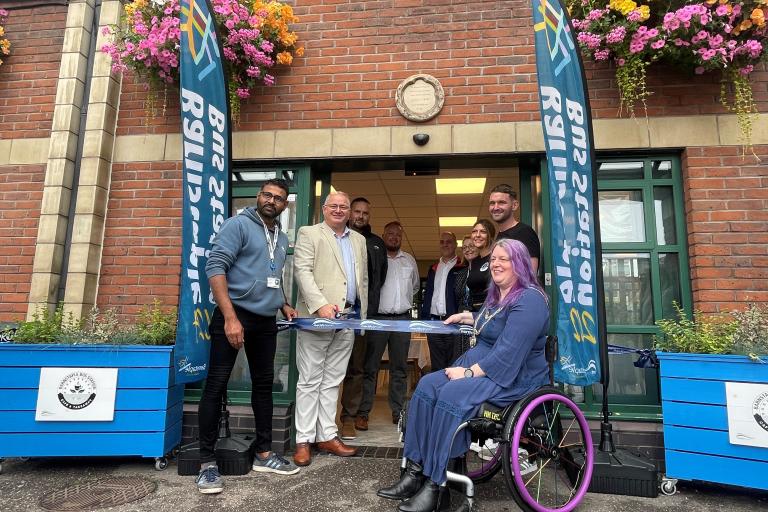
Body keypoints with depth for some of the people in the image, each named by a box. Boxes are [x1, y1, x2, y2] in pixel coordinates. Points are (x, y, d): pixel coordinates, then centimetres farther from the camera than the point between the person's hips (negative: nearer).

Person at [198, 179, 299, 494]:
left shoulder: (282, 238, 16)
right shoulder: (238, 224, -6)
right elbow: (215, 266, -15)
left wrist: (283, 305, 11)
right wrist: (230, 317, -23)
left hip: (266, 321, 8)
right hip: (234, 316, -7)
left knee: (264, 384, 12)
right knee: (216, 385, -3)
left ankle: (263, 454, 24)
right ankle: (207, 462, 9)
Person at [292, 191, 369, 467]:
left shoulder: (359, 240, 18)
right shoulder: (309, 233, 2)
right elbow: (302, 271, -9)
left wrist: (362, 316, 13)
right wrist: (321, 305, -21)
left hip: (347, 319, 5)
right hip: (316, 317, -5)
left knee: (332, 381, 11)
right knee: (310, 381, 2)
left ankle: (327, 436, 19)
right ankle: (304, 440, 10)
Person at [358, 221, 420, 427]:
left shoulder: (409, 260, 15)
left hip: (403, 319, 4)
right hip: (377, 318, -4)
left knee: (400, 369, 9)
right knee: (370, 367, -1)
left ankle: (398, 412, 17)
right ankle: (363, 413, 4)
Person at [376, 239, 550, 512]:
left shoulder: (529, 300, -16)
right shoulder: (497, 295, 15)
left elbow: (508, 354, -25)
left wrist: (469, 372, -24)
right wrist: (465, 317, 30)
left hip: (514, 379, -9)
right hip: (479, 365, 9)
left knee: (451, 395, -31)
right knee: (427, 386, -13)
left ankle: (436, 486, -20)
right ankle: (415, 472, -14)